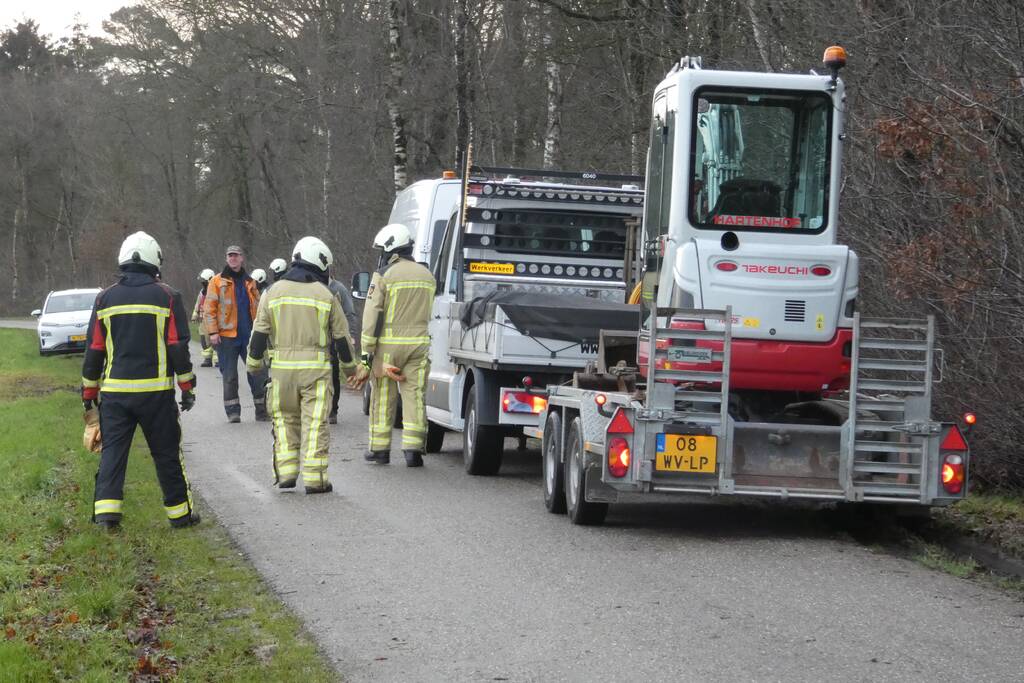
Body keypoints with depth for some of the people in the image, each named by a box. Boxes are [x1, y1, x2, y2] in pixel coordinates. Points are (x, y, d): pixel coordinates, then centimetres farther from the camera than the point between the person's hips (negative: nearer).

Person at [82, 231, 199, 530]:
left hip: (114, 390, 2)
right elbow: (178, 347, -3)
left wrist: (89, 391, 14)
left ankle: (106, 511, -8)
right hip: (156, 390, -2)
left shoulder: (105, 299, 5)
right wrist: (187, 387, 4)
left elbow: (94, 349, 7)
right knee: (166, 453, 7)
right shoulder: (167, 297, -2)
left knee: (112, 452, 4)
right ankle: (180, 512, 14)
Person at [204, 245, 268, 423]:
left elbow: (257, 308, 18)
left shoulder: (249, 282, 13)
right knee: (229, 376, 3)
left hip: (249, 335, 3)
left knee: (258, 374, 0)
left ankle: (262, 410, 7)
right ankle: (233, 412, 11)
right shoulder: (217, 281, 2)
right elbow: (209, 309, -2)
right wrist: (213, 332, -11)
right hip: (227, 336, -3)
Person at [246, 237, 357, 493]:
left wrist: (254, 363, 16)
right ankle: (314, 479, -3)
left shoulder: (274, 292, 5)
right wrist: (349, 366, 18)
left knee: (285, 419, 15)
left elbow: (259, 333, 5)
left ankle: (286, 473, 12)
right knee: (315, 424, -1)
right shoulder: (325, 295, 0)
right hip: (315, 368, -2)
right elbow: (341, 337, 5)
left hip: (282, 367, 2)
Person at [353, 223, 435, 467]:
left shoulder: (384, 276, -7)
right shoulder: (427, 276, 10)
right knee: (414, 396, 3)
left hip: (389, 344, -4)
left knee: (383, 397, 7)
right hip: (419, 344, 4)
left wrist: (366, 354, -9)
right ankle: (413, 449, -3)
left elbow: (372, 318, -10)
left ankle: (380, 448, 13)